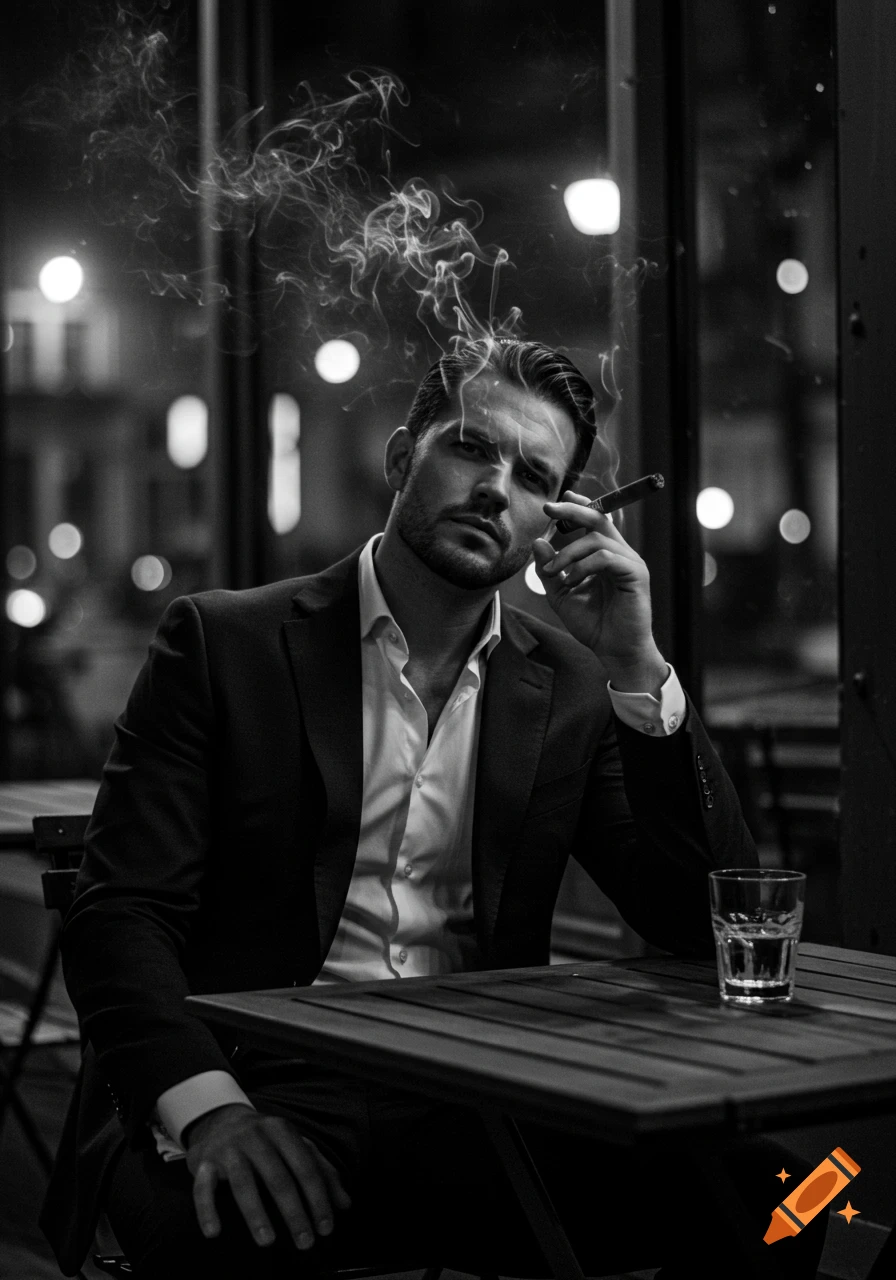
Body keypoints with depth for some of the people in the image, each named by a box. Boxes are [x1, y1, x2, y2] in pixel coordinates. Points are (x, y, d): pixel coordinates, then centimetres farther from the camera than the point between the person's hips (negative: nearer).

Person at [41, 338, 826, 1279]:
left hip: (473, 1107, 4)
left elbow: (706, 927, 5)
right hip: (265, 1096, -3)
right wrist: (209, 1106, -22)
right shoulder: (222, 641, 4)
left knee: (763, 1198, -21)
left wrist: (637, 669, -4)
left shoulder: (569, 686, 12)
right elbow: (121, 915, -3)